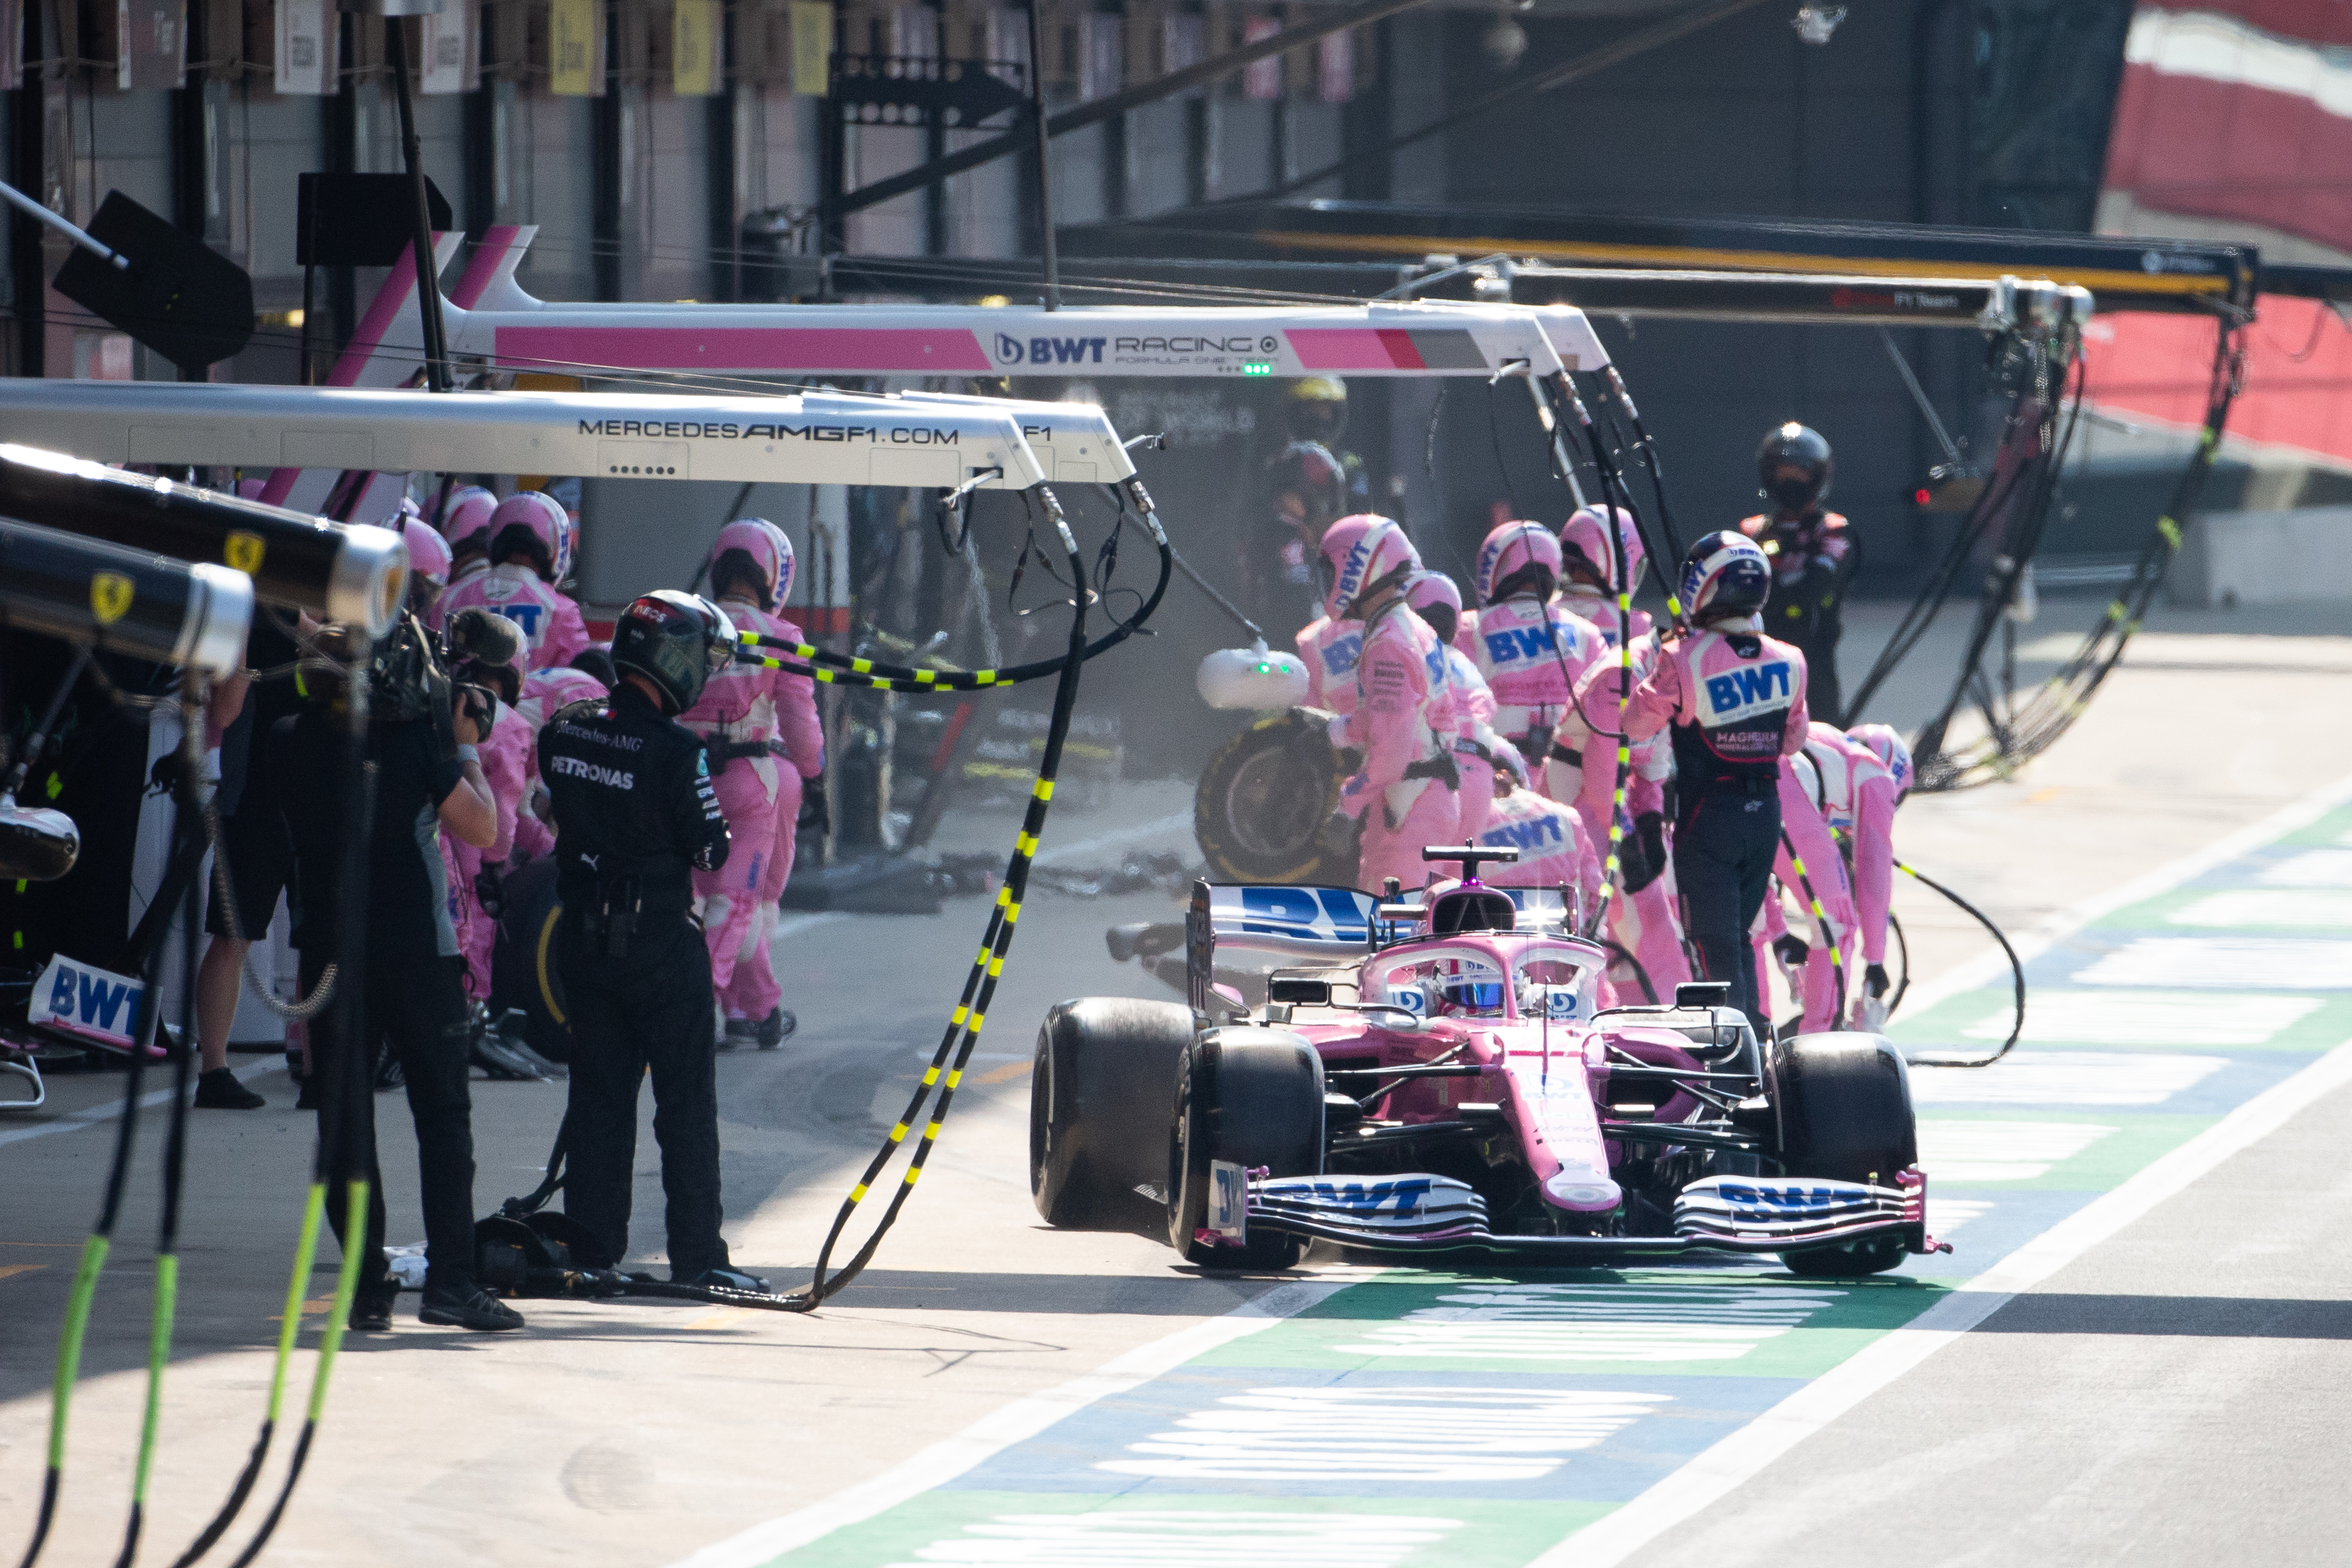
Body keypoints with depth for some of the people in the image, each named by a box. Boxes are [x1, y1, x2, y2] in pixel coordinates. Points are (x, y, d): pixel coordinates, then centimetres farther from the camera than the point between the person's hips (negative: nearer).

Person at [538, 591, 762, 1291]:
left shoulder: (563, 732, 0)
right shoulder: (676, 750, -19)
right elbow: (711, 851, -13)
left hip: (583, 935, 6)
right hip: (660, 938, -6)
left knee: (597, 1096, 12)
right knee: (687, 1101, 2)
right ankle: (696, 1254, 2)